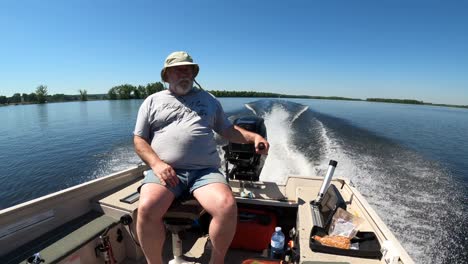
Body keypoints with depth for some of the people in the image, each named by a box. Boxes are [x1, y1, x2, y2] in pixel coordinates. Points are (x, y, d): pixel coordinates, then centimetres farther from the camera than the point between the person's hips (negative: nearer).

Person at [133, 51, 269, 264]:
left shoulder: (208, 99, 21)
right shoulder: (152, 101, 15)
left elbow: (228, 130, 21)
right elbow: (139, 140, 11)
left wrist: (254, 137, 3)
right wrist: (156, 163, -9)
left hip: (205, 171, 1)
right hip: (165, 171, 0)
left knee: (227, 207, -26)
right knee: (147, 209, -30)